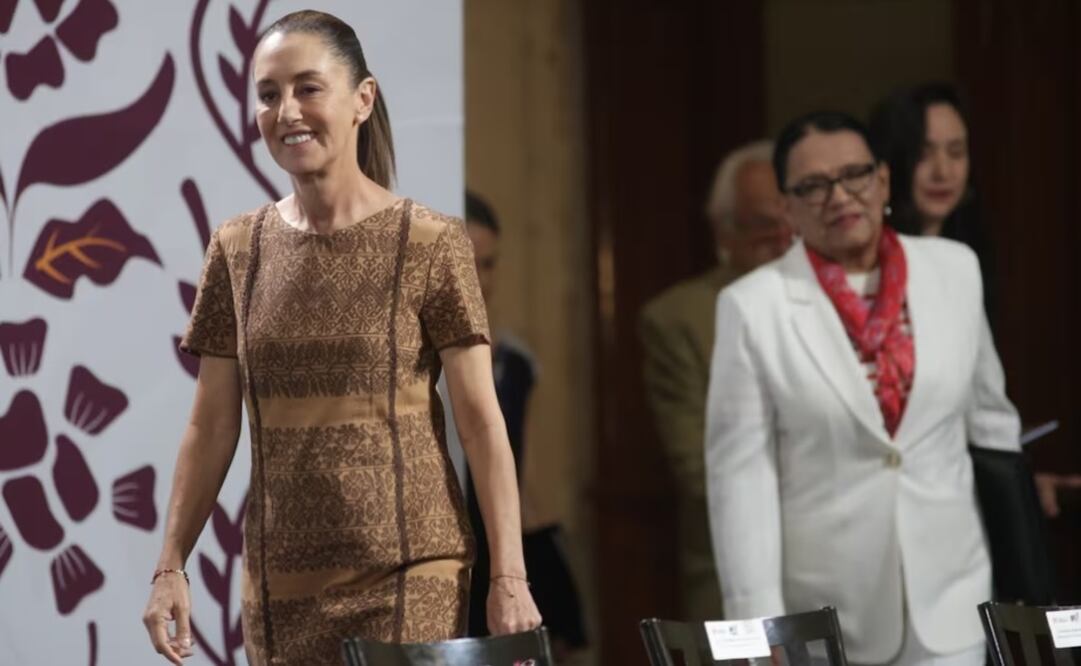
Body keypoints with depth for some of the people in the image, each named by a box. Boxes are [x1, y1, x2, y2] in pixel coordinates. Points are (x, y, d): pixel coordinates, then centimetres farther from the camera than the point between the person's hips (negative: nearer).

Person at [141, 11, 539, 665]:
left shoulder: (430, 246, -4)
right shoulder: (239, 250, 7)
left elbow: (482, 420, -6)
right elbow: (211, 427, 10)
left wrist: (509, 576, -11)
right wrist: (171, 566, 5)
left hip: (407, 579, -3)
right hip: (281, 585, 3)